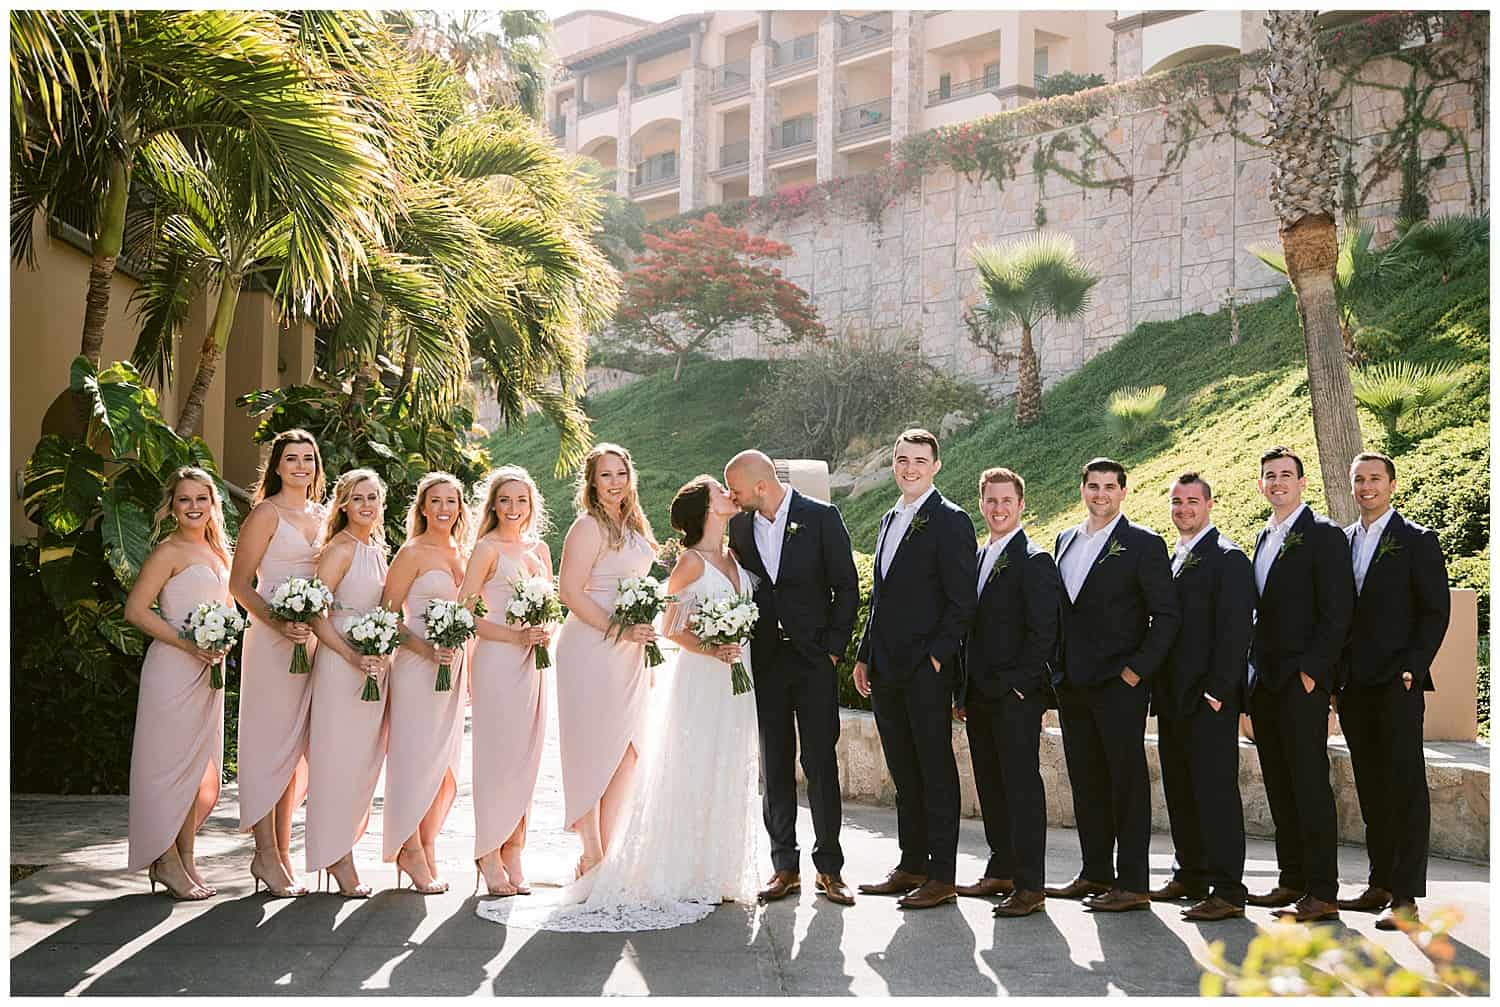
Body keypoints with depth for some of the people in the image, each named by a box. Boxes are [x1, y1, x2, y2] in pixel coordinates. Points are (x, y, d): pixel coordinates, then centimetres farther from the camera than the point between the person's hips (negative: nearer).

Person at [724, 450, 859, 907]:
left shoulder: (821, 517, -5)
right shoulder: (740, 525, 7)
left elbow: (847, 587, -3)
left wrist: (833, 649, -7)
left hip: (813, 660, -4)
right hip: (764, 661, 4)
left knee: (820, 762, -3)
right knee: (774, 765, 5)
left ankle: (829, 868, 5)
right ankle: (785, 866, 12)